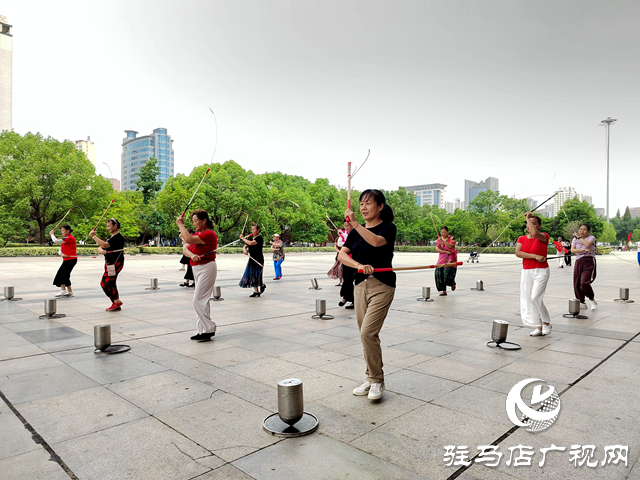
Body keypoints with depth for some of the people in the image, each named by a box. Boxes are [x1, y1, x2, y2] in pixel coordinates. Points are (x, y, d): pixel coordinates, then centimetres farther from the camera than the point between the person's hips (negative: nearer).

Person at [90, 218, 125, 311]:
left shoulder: (118, 237, -13)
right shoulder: (111, 238, 20)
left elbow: (105, 245, -25)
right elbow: (100, 248, 16)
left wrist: (93, 236, -16)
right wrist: (101, 251, -9)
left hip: (115, 264, -10)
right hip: (109, 264, 10)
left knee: (105, 284, -13)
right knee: (111, 285, 11)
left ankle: (117, 301, -4)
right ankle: (116, 305, 17)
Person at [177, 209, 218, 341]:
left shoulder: (209, 234, -14)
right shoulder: (196, 234, 15)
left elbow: (189, 239, -26)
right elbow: (185, 248, 3)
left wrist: (180, 224, -14)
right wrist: (192, 255, -20)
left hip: (207, 268, -10)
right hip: (197, 269, 10)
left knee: (198, 300, -12)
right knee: (202, 300, 12)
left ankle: (209, 329, -4)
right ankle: (204, 330, 19)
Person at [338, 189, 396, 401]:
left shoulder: (388, 227, -3)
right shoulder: (356, 231, 11)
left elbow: (377, 241, -27)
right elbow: (342, 254, -2)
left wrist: (355, 223, -30)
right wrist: (359, 265, -19)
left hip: (382, 286, -6)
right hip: (360, 285, 6)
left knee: (368, 332, -14)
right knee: (366, 335, 11)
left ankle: (377, 381, 4)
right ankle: (371, 379, 25)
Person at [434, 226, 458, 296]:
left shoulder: (451, 238, -2)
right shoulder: (438, 239, 10)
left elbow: (450, 246, -20)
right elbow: (437, 249, -1)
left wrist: (442, 241, -29)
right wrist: (446, 252, -13)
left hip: (450, 258, -4)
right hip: (442, 259, 4)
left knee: (448, 271, -20)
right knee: (439, 273, -7)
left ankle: (453, 282, 16)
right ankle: (444, 291, 2)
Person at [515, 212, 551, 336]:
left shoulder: (544, 236, -3)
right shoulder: (522, 239, 9)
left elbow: (535, 233, -28)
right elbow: (517, 253, -8)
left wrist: (528, 217, -16)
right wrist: (535, 256, -17)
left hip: (541, 271, -5)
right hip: (526, 272, 5)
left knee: (535, 297, -16)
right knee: (527, 298, 2)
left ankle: (546, 323, 5)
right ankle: (539, 327, 12)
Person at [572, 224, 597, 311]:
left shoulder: (591, 237, 4)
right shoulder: (575, 239, 14)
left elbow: (587, 244, -19)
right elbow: (572, 250, -2)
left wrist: (579, 237, -7)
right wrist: (584, 249, -15)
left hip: (589, 261, -4)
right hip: (579, 262, 5)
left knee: (584, 282, -19)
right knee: (577, 283, 2)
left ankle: (593, 300, 6)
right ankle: (582, 303, 18)